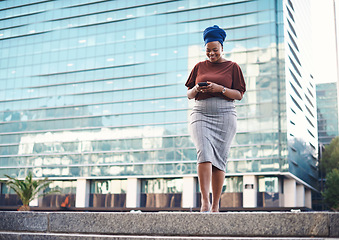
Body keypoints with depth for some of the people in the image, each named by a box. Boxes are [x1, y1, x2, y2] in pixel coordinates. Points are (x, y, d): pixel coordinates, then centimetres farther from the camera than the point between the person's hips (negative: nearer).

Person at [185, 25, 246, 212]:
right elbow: (189, 95, 17)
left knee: (219, 158, -4)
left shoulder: (232, 67, 10)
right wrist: (196, 89, -6)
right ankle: (205, 200, -21)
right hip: (201, 114, 1)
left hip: (225, 115, -1)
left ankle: (215, 205, 0)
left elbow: (239, 95, 3)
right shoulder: (199, 67, 16)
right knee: (204, 153, -18)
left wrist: (220, 88, -12)